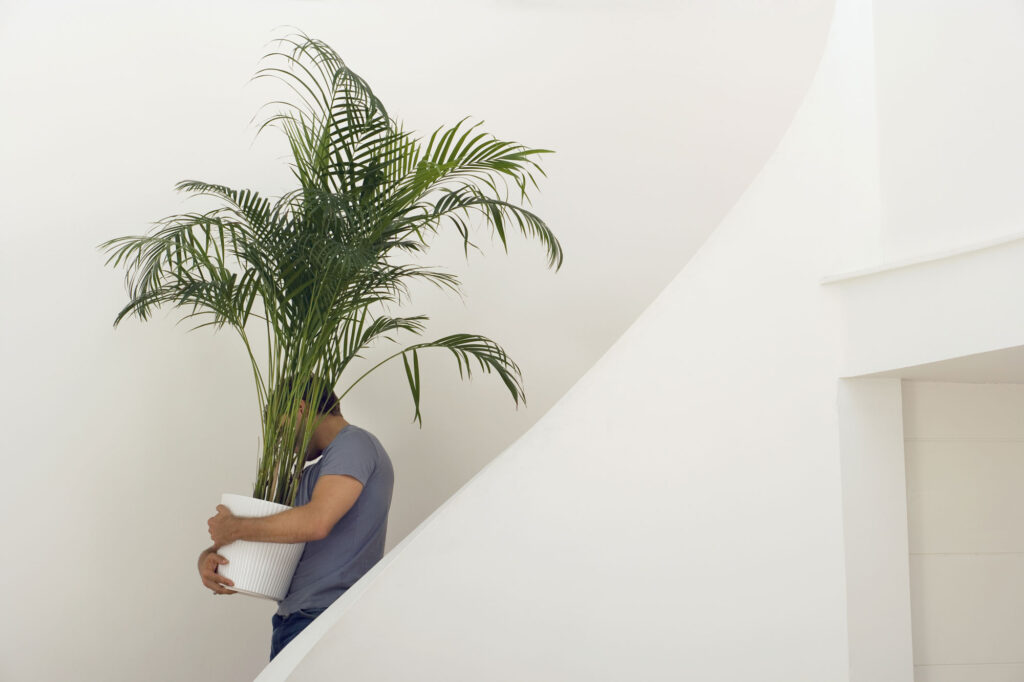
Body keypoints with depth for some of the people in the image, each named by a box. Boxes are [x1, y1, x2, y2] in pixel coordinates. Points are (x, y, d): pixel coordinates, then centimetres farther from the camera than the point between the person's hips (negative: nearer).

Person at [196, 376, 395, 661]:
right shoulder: (309, 476, 24)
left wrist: (234, 528, -9)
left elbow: (316, 522, -20)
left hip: (331, 619, -8)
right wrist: (208, 556, 2)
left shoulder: (354, 444, -5)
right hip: (291, 621, 9)